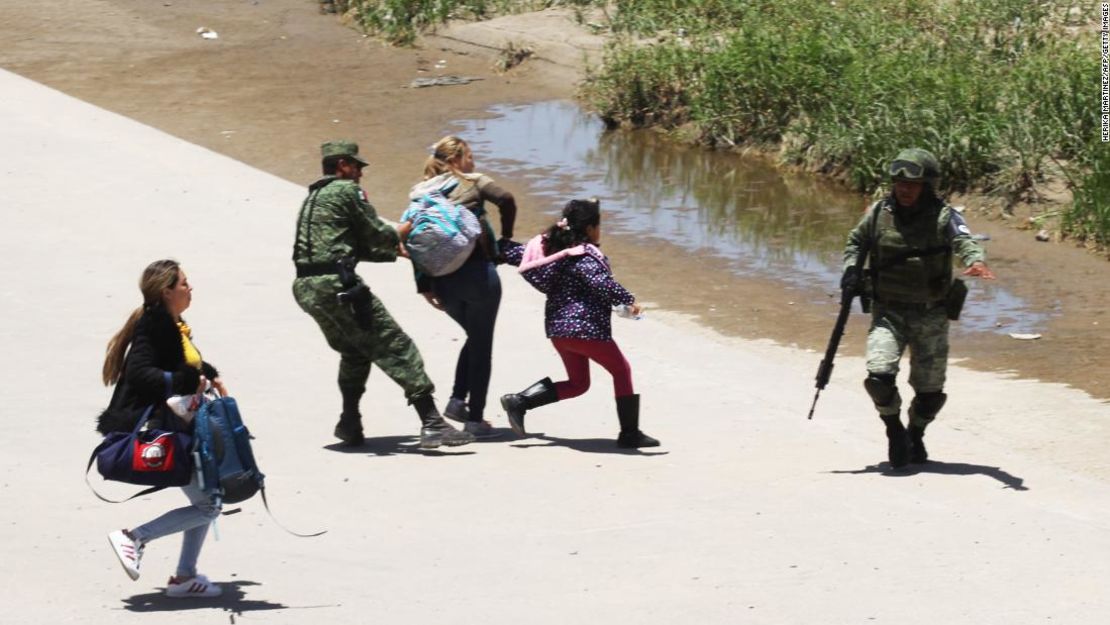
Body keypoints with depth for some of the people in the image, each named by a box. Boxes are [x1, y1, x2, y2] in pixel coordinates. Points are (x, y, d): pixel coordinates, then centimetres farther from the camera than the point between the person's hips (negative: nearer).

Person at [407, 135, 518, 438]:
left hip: (443, 280, 5)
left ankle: (457, 400, 9)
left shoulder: (422, 194, 12)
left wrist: (424, 286, 7)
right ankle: (475, 418, 4)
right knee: (482, 344, 6)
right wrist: (505, 239, -1)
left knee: (474, 337, 24)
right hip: (477, 272, -5)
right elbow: (506, 200, -16)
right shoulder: (472, 182, 0)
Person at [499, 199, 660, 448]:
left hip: (557, 328, 8)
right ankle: (630, 433, 9)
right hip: (587, 328, -8)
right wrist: (628, 300, -24)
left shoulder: (550, 246, 9)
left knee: (578, 383, 20)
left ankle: (519, 401, 7)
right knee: (621, 371, 9)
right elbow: (601, 283, -30)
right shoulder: (585, 255, -15)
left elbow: (515, 254, 19)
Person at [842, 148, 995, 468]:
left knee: (930, 390, 6)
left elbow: (964, 241, -28)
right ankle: (894, 430, 8)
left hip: (931, 316, -1)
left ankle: (915, 435, 37)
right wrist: (851, 269, 1)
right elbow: (856, 241, 19)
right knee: (879, 375, -19)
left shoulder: (944, 217, -10)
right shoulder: (879, 213, 0)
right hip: (888, 312, 1)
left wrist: (975, 261, -50)